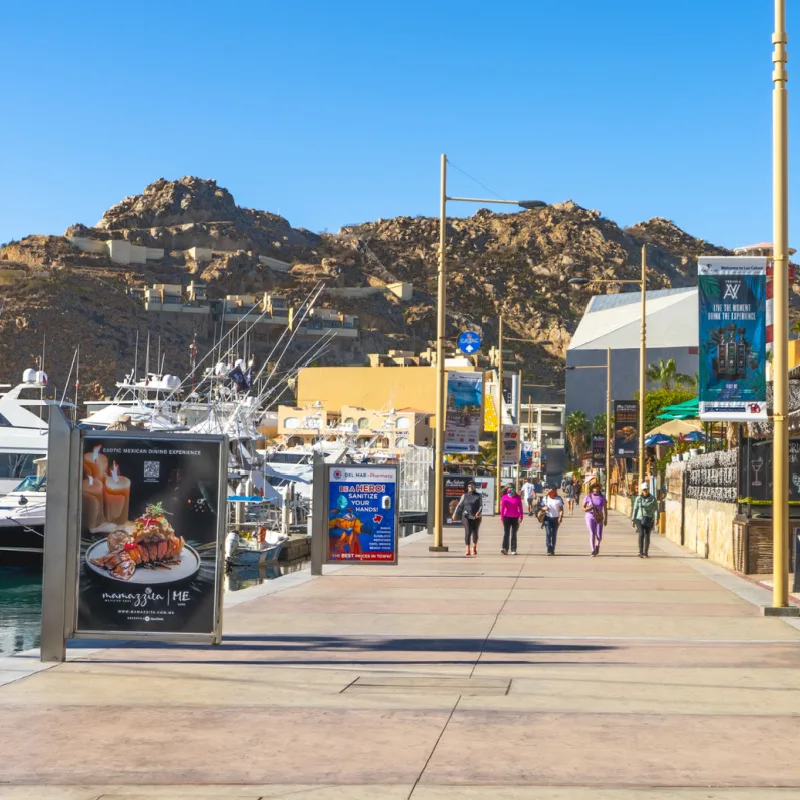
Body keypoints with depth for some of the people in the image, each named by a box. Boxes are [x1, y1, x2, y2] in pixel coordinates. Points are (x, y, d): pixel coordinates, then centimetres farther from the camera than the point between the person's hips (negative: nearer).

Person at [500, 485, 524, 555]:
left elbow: (520, 508, 2)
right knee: (506, 533, -9)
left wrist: (520, 517, -7)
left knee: (514, 534, 7)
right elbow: (502, 508, 5)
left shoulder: (518, 497, 2)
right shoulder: (504, 497, 2)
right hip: (507, 517, -1)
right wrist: (502, 518, 3)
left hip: (515, 518, 1)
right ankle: (505, 549, -18)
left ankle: (513, 550, 11)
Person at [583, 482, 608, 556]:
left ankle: (597, 545, 30)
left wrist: (606, 519, -3)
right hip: (590, 517, -1)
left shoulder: (602, 497, 0)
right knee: (592, 534, -11)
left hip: (599, 518, 1)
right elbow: (583, 507, 5)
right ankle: (593, 551, -3)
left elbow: (605, 509, 2)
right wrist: (586, 509, -18)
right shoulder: (588, 497, -2)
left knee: (599, 536, -3)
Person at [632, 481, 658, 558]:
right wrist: (633, 520, 6)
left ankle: (645, 553, 10)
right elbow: (635, 509, 7)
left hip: (649, 520, 0)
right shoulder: (638, 499, 2)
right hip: (640, 519, 0)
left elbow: (656, 509, 0)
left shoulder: (653, 499, 0)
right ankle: (641, 552, -7)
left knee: (647, 535, 1)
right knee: (641, 534, -15)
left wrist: (656, 519, -12)